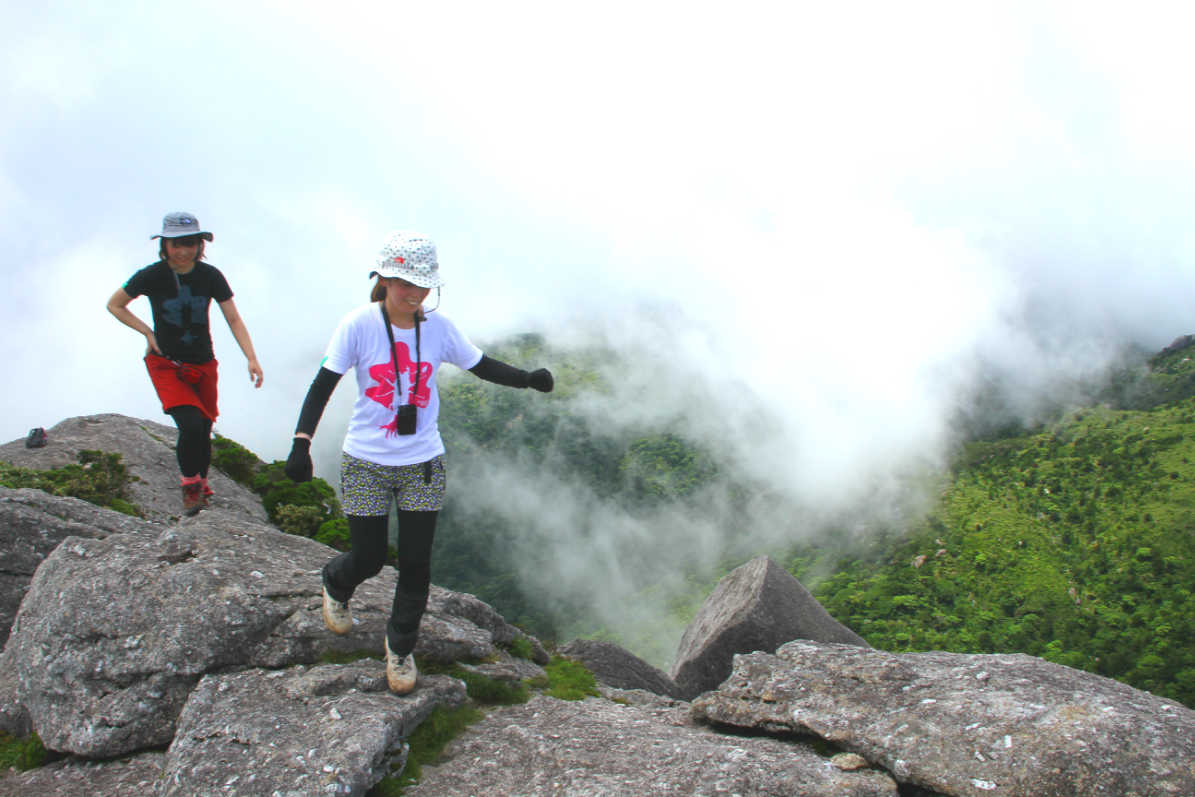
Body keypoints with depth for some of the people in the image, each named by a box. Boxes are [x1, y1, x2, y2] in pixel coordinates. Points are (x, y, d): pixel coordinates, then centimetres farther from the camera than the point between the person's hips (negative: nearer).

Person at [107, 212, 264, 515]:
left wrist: (252, 359, -18)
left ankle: (201, 485, 36)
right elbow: (114, 305, 3)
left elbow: (234, 320, -6)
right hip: (165, 365, -2)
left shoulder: (210, 276, -9)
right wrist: (148, 333, -6)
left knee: (204, 432, 9)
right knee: (190, 425, -21)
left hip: (203, 365, 2)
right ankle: (190, 484, 3)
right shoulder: (151, 276, -13)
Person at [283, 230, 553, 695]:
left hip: (423, 464, 2)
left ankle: (401, 647, 29)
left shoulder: (438, 327, -4)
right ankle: (335, 584, 46)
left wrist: (527, 379, -14)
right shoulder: (359, 324, -12)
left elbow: (481, 366, 4)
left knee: (416, 563, 4)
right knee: (368, 560, 7)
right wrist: (301, 443, -24)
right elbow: (323, 384, -13)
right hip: (366, 463, -2)